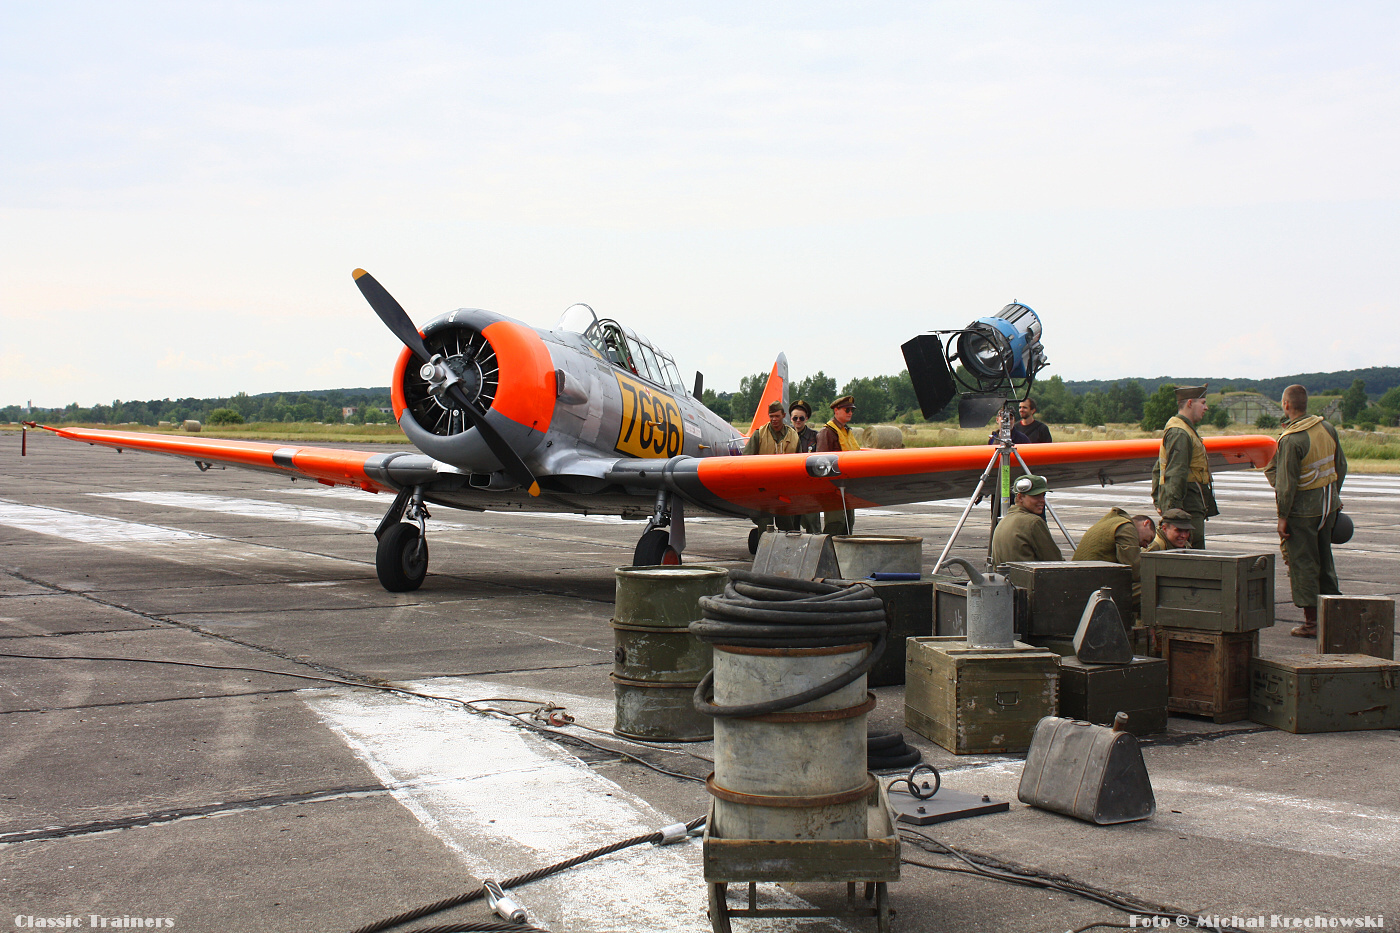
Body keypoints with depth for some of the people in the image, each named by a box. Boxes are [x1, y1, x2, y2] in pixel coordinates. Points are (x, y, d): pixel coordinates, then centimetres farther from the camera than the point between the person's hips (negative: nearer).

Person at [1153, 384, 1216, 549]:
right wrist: (1173, 506, -26)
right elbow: (1176, 474, -22)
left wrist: (1158, 501, 25)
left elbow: (1158, 469, 25)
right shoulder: (1180, 433, -14)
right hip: (1187, 507, -11)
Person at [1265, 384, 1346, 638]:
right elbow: (1340, 467, 11)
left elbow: (1286, 483, -19)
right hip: (1327, 504, 7)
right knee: (1324, 560, 18)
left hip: (1302, 508, -7)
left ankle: (1312, 621, 4)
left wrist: (1282, 517, -11)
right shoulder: (1327, 428, 2)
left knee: (1302, 563, 1)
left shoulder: (1290, 440, -21)